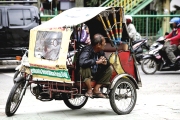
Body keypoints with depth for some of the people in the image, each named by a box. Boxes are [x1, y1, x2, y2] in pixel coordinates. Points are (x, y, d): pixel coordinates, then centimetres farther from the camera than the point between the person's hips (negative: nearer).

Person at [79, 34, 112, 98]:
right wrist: (97, 61, -36)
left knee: (108, 70, -1)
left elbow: (108, 63, 9)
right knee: (86, 68, -37)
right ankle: (89, 90, -19)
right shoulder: (87, 50, -25)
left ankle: (96, 89, -2)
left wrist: (105, 62, -18)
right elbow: (82, 62, -44)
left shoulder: (100, 51, 0)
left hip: (94, 74, 8)